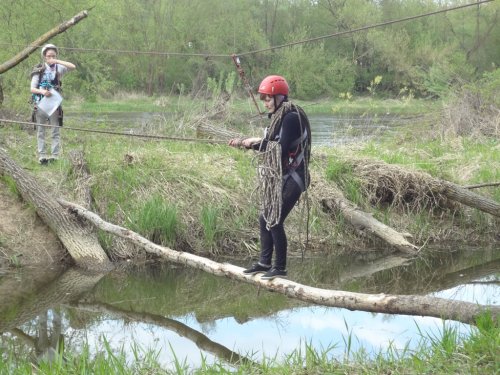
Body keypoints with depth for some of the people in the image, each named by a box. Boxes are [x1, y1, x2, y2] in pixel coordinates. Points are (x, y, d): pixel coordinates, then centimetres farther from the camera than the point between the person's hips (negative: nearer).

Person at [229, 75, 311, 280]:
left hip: (291, 178, -10)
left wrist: (257, 142, -14)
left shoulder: (292, 117, -17)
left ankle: (280, 268, 1)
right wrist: (245, 143, 9)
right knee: (265, 218, 13)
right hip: (278, 177, 10)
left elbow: (282, 148, -24)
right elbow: (271, 147, 16)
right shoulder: (279, 117, 13)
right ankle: (265, 262, 24)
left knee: (275, 221, -9)